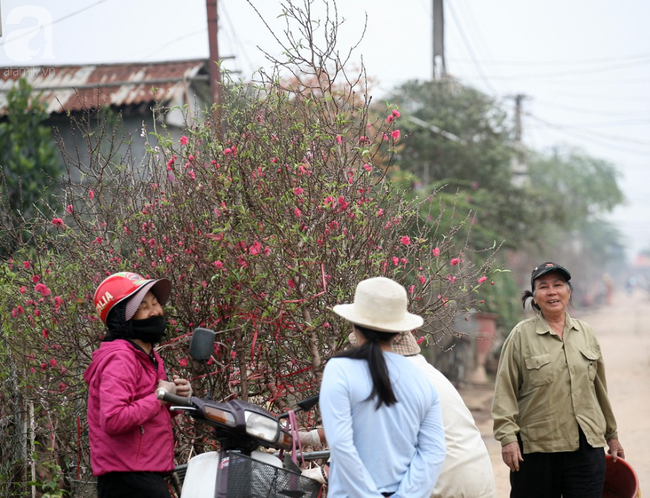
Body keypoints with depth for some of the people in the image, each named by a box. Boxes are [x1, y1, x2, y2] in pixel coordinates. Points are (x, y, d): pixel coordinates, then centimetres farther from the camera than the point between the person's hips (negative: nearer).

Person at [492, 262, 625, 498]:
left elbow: (599, 388, 18)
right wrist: (508, 437, -13)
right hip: (535, 449, -3)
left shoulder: (586, 333, 11)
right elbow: (505, 391, -4)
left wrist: (612, 435, 21)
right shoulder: (521, 335, -1)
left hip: (586, 446, 3)